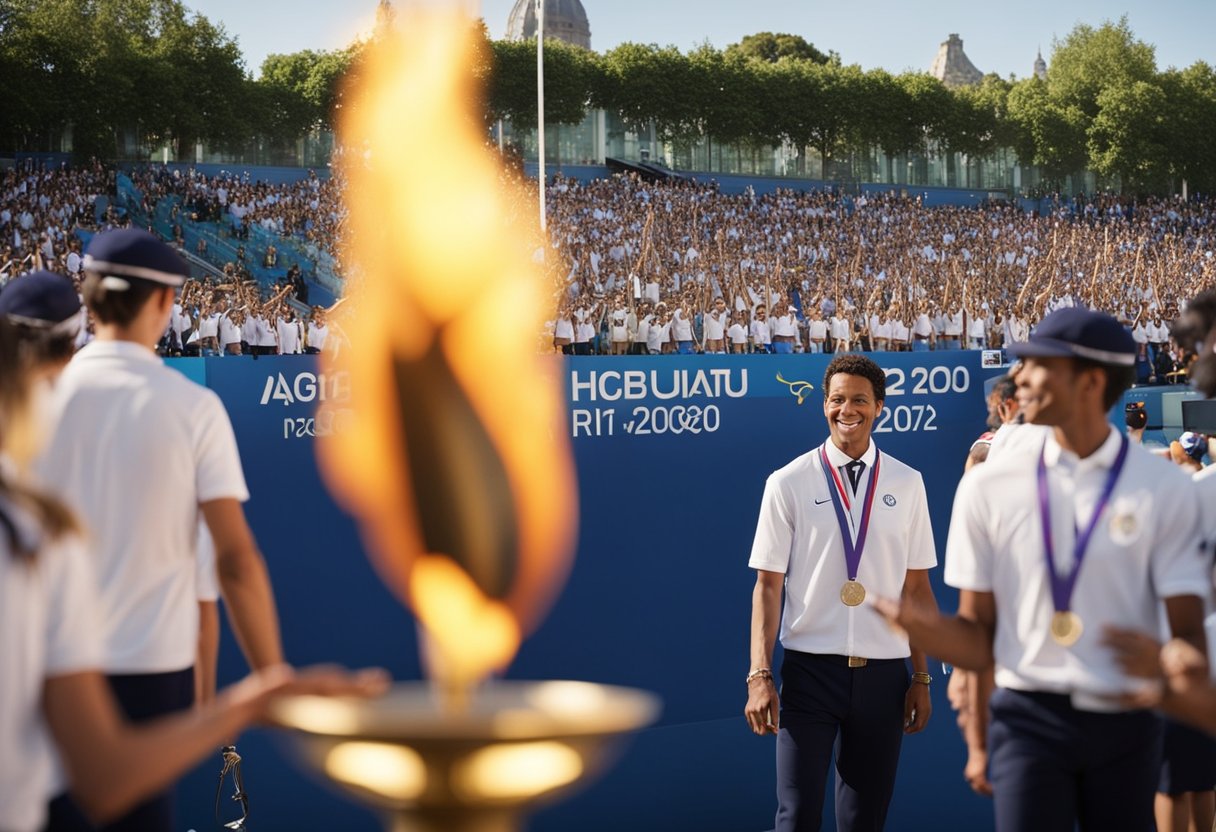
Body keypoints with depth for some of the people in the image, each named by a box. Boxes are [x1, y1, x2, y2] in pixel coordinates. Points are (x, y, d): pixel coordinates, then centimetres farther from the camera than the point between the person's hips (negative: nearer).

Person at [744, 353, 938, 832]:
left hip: (883, 672, 2)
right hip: (810, 668, -2)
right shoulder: (788, 483, -3)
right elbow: (768, 585, -2)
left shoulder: (906, 484, 5)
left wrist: (922, 678, 5)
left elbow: (917, 586, 7)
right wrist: (759, 676, -9)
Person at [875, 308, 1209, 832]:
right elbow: (979, 641, 3)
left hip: (1125, 724, 1)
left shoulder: (1164, 488, -2)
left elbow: (1189, 632, -3)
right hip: (1029, 718, 0)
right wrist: (924, 626, -19)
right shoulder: (990, 485, 0)